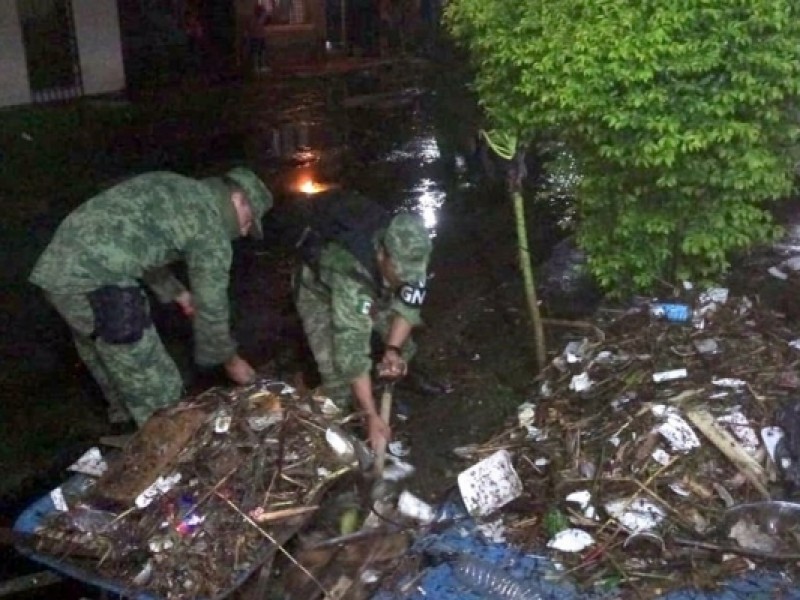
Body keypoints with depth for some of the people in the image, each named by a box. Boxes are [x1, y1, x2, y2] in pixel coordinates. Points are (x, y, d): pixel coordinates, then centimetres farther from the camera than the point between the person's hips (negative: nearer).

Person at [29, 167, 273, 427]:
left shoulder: (173, 188, 22)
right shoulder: (210, 228, -2)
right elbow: (211, 306, 2)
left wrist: (178, 293, 41)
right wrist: (230, 360, 16)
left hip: (56, 266, 10)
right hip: (96, 280, -10)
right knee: (154, 384, 2)